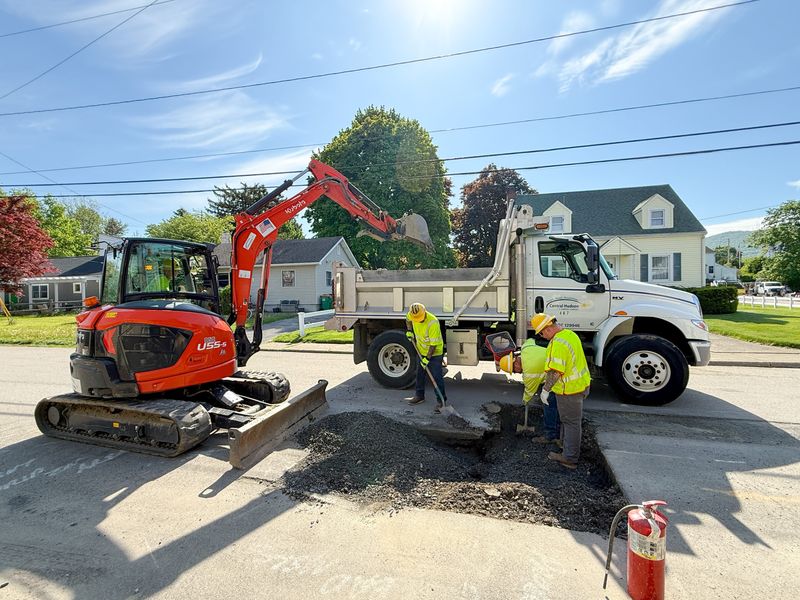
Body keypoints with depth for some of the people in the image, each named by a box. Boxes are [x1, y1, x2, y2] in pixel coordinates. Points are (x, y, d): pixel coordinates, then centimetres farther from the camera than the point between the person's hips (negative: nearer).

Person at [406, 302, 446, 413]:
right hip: (421, 351, 7)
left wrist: (427, 358, -24)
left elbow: (434, 344, -28)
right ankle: (419, 395, 34)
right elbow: (408, 319, 14)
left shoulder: (433, 322, -33)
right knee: (420, 374, 18)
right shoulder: (412, 315, -15)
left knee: (437, 377, -4)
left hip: (435, 353, -7)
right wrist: (409, 331, 1)